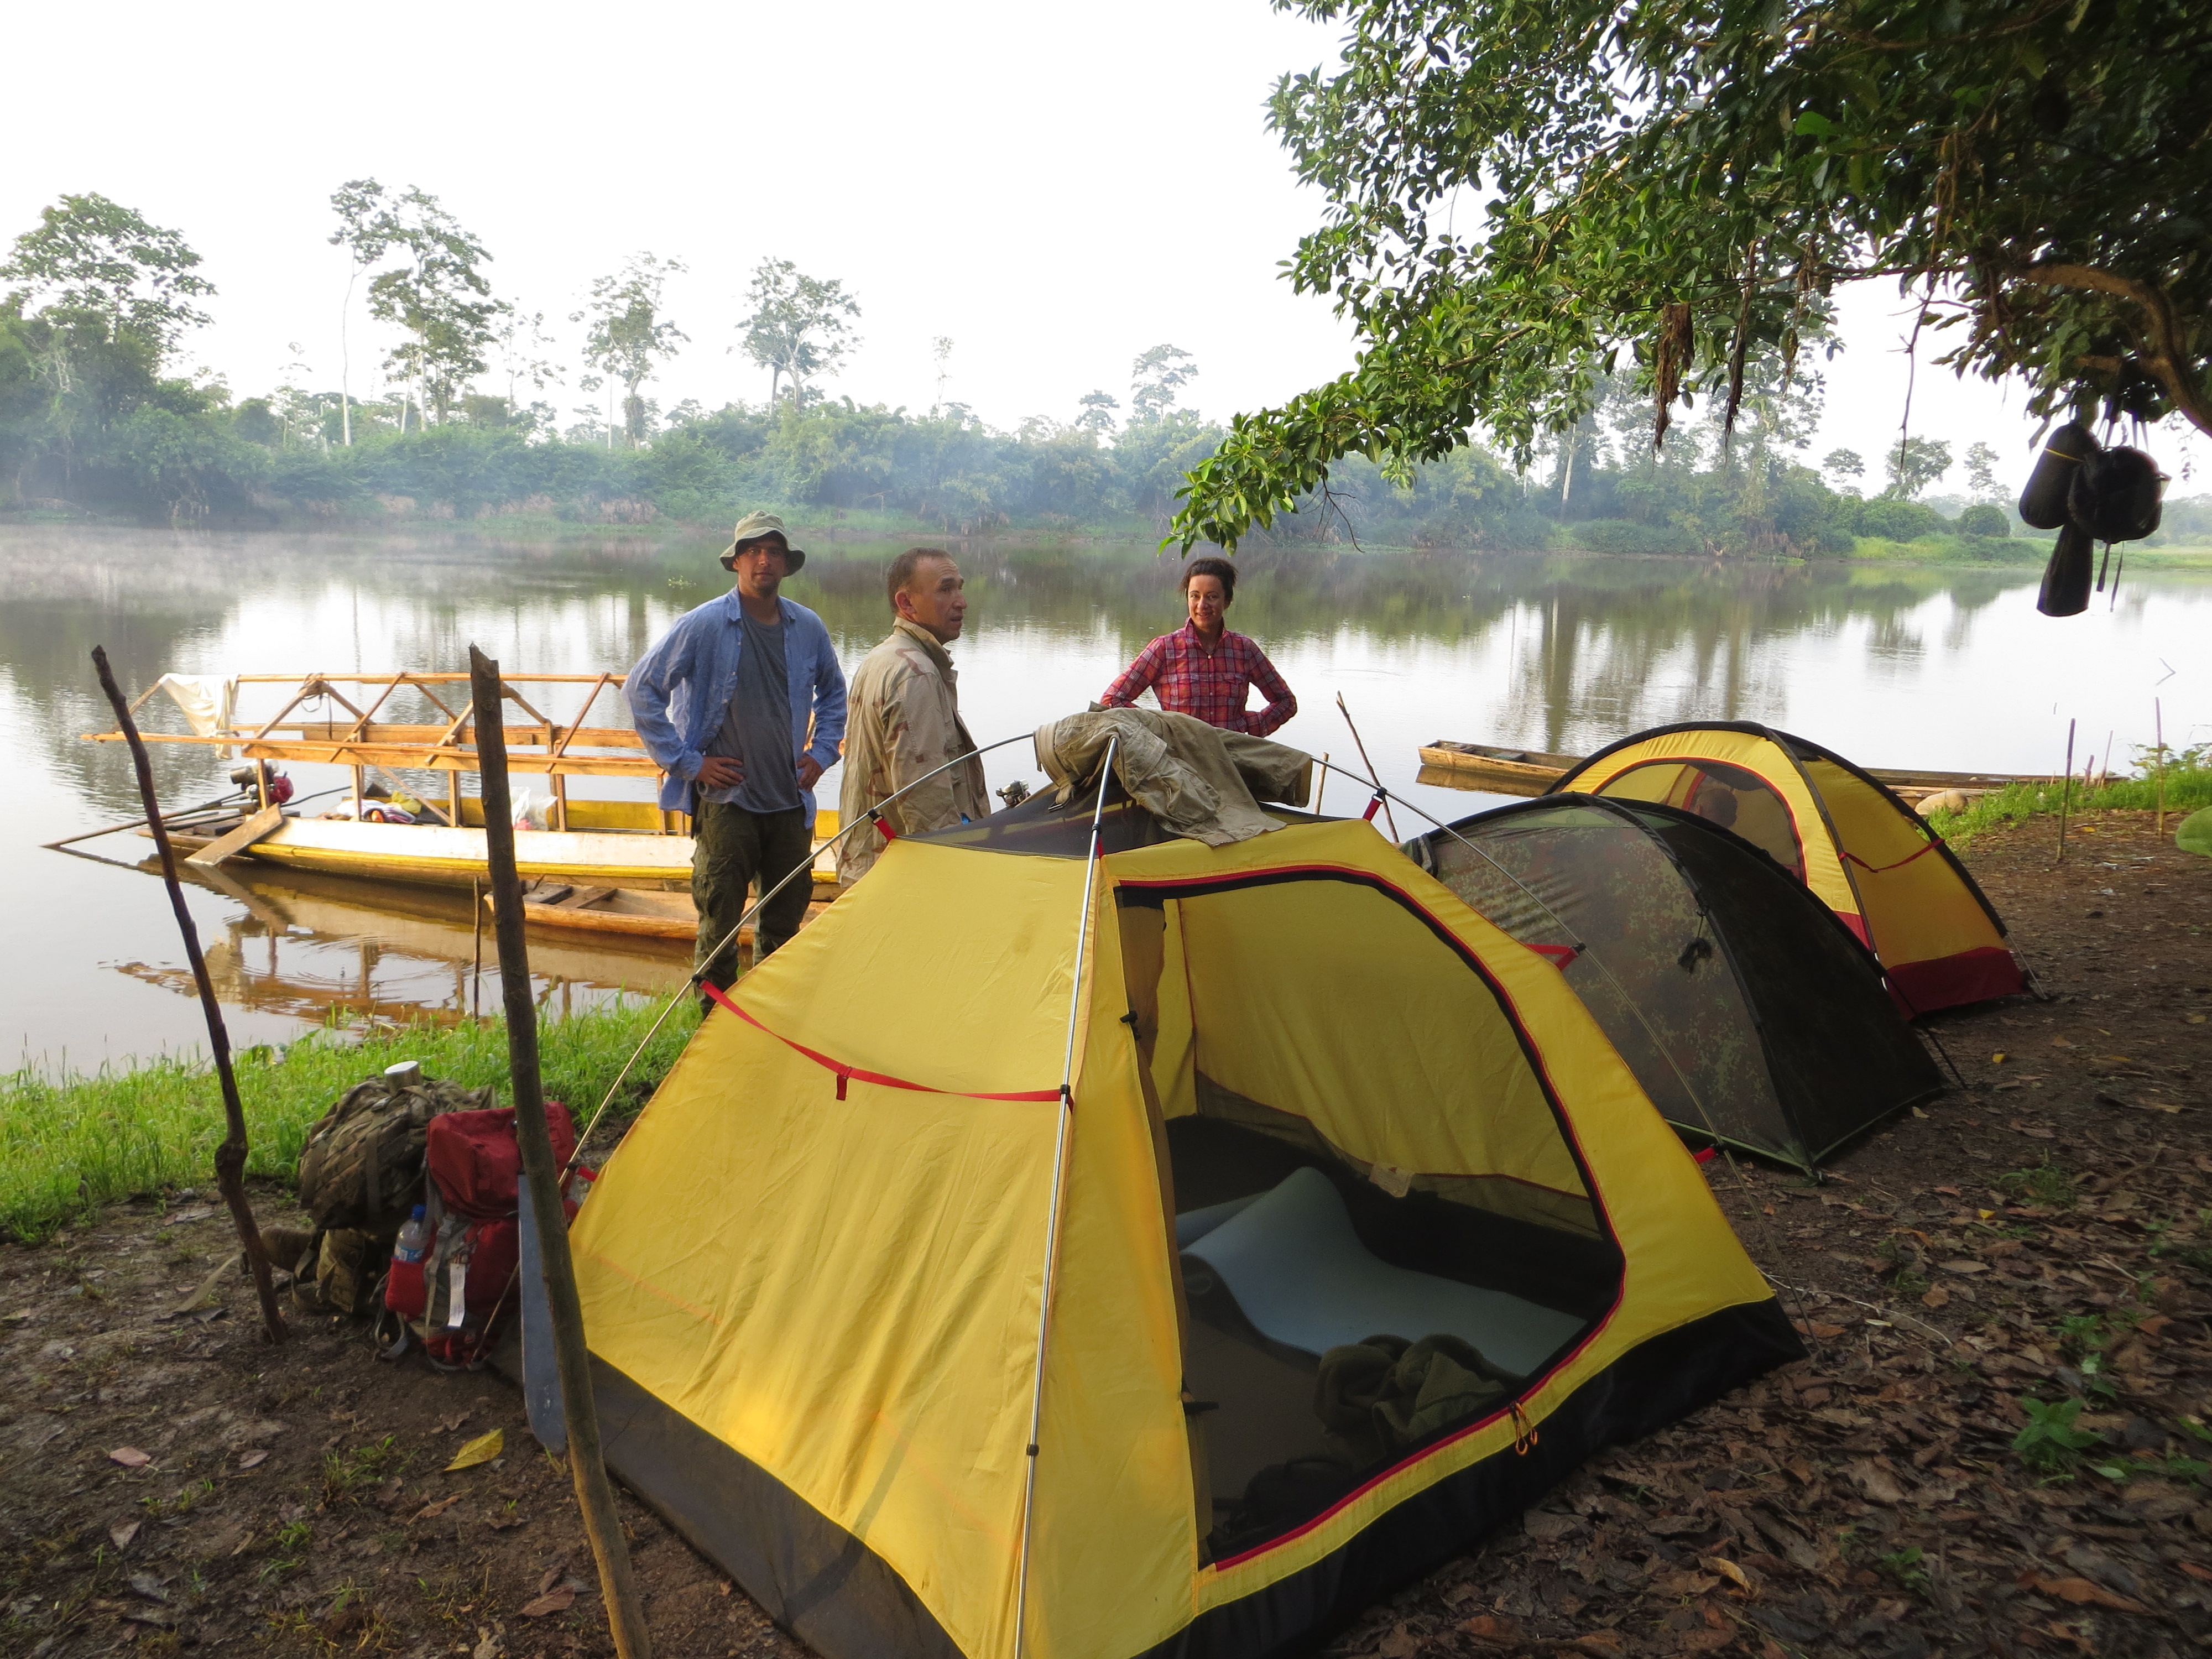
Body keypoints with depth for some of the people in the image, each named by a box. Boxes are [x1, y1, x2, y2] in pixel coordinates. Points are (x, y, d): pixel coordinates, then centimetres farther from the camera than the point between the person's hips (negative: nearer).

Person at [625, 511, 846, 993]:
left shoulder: (809, 628, 4)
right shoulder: (704, 625, -10)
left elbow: (833, 692, 22)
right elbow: (642, 689, -6)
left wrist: (822, 752, 9)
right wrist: (688, 762, -9)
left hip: (791, 800, 5)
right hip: (726, 799, -4)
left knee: (785, 917, 13)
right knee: (720, 921, 1)